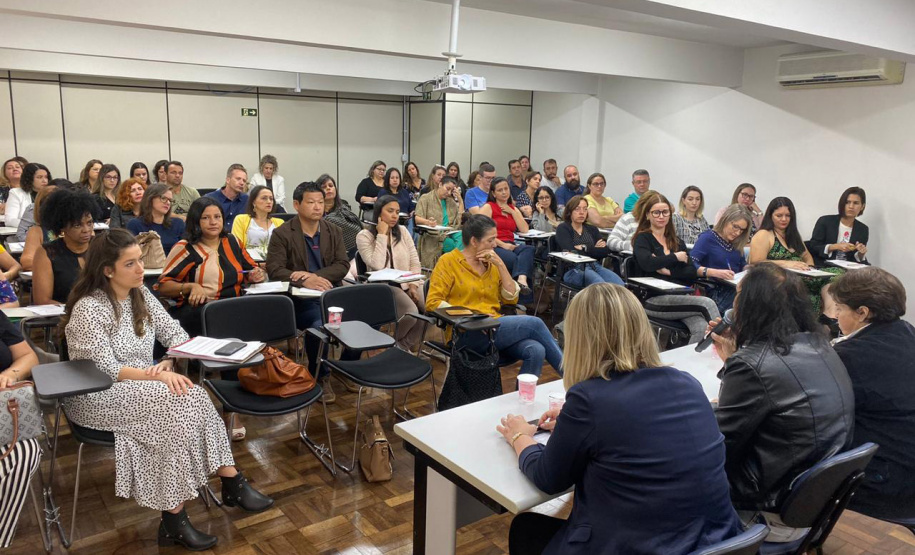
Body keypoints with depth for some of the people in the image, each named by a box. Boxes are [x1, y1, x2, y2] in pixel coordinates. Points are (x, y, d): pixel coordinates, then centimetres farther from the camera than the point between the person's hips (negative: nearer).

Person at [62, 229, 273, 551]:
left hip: (143, 386, 6)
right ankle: (232, 483, -21)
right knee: (180, 402, -30)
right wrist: (160, 376, -29)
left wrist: (168, 363, -16)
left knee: (189, 398, -24)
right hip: (98, 397, -6)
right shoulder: (88, 309, -17)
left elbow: (176, 334, 5)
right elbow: (105, 371, -22)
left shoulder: (140, 294, 4)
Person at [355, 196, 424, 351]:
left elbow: (415, 262, 9)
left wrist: (413, 285, -7)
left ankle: (406, 345, 2)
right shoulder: (364, 236, -4)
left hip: (407, 283, 5)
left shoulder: (403, 231, 10)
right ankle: (397, 344, 2)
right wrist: (382, 235, -14)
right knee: (411, 313, -31)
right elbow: (377, 265, -17)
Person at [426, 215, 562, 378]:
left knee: (536, 351, -26)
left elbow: (511, 298, 11)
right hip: (467, 334, -6)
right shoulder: (448, 262, 0)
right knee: (534, 323, -19)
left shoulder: (491, 264, 17)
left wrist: (500, 265, 1)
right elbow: (433, 302, -7)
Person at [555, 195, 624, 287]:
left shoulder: (592, 229, 24)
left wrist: (585, 248, -5)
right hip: (574, 269, -5)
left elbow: (606, 250, 7)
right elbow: (571, 252, -9)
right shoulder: (563, 229, 9)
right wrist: (595, 249, 1)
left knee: (619, 286, -27)